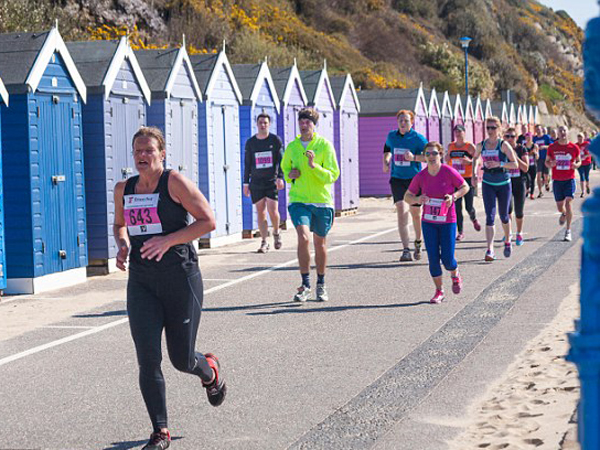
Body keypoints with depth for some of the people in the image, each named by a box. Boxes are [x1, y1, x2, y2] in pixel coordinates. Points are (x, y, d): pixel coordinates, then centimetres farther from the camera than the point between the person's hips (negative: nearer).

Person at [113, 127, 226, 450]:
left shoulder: (174, 182, -7)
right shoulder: (124, 190, 9)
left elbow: (208, 220, -10)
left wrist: (168, 240, -20)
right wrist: (122, 246, 4)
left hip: (180, 278, -4)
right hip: (141, 282, 4)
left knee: (182, 359, 6)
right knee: (147, 359, -9)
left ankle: (210, 371, 44)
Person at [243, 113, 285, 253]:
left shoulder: (275, 140, 4)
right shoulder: (250, 142, 9)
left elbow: (281, 160, 2)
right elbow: (247, 164, 13)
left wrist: (280, 177, -10)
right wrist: (246, 183, 9)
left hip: (272, 181, -2)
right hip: (256, 182, 2)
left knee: (273, 210, -11)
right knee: (260, 213, 0)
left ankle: (276, 233, 16)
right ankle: (264, 242, 6)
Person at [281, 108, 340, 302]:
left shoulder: (325, 145, -3)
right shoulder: (292, 146, 6)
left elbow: (333, 175, -7)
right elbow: (284, 168, 23)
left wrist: (314, 166, -22)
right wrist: (289, 175, 0)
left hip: (322, 201, -1)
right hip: (299, 200, 1)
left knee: (320, 244, 10)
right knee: (303, 237, -20)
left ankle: (321, 285, 28)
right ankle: (305, 285, -13)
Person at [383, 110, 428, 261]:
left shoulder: (418, 138, -8)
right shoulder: (391, 136, 5)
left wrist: (414, 157, -23)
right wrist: (386, 161, 9)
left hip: (414, 179, -2)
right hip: (397, 179, 2)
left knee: (415, 213, 9)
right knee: (402, 212, -13)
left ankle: (418, 242, 38)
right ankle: (406, 250, -18)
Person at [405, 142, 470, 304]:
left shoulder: (449, 172, -12)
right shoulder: (420, 176, -4)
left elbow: (465, 187, 1)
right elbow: (407, 196, 3)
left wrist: (453, 196, -17)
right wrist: (417, 199, -19)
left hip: (447, 222, -2)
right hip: (428, 222, 2)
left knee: (447, 258, -4)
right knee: (433, 258, -1)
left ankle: (455, 276, 31)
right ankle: (439, 291, 15)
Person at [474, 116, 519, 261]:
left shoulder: (504, 145, -9)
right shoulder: (481, 146, 0)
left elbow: (515, 164, -12)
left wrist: (499, 164, -24)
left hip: (503, 184, -1)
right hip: (488, 185, 1)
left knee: (504, 216, 11)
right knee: (490, 216, -10)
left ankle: (507, 241, 38)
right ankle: (490, 250, -14)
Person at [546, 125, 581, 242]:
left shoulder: (574, 147, 0)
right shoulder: (552, 147, 0)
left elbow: (579, 161, 12)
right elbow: (547, 162, 9)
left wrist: (576, 165, -12)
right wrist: (550, 164, -15)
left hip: (570, 179, -2)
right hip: (557, 180, 2)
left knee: (568, 201, -16)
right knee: (560, 207, 8)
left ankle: (568, 231, -10)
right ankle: (564, 214, 48)